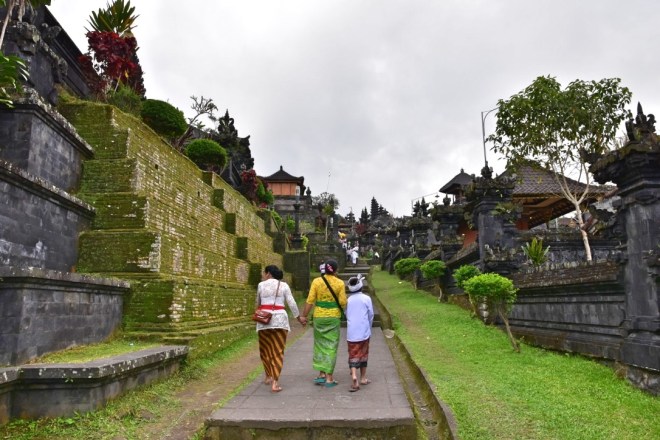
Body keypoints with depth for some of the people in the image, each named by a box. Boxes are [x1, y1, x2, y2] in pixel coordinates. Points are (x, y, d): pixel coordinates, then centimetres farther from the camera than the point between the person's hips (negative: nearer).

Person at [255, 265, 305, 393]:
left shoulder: (261, 285, 3)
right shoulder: (284, 285, 4)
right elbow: (292, 304, 2)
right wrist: (299, 318, 13)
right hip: (280, 319, 0)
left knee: (265, 349, 17)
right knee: (278, 352, 1)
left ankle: (269, 376, 29)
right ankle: (275, 382, -8)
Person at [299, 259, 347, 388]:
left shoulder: (316, 281, -4)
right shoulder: (340, 283, -6)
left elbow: (310, 301, -6)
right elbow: (343, 302, -8)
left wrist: (304, 315, 2)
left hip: (319, 317, 1)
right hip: (334, 317, -1)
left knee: (320, 344, 17)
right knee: (331, 346, 6)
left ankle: (322, 374, 17)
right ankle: (329, 378, 8)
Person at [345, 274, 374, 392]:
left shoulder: (348, 300, 1)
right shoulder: (366, 298, -5)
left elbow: (346, 316, 11)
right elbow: (371, 315, 1)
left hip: (351, 333, 1)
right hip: (364, 332, -1)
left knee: (353, 355, 1)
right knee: (363, 354, 15)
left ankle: (354, 377, -19)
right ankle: (363, 378, 24)